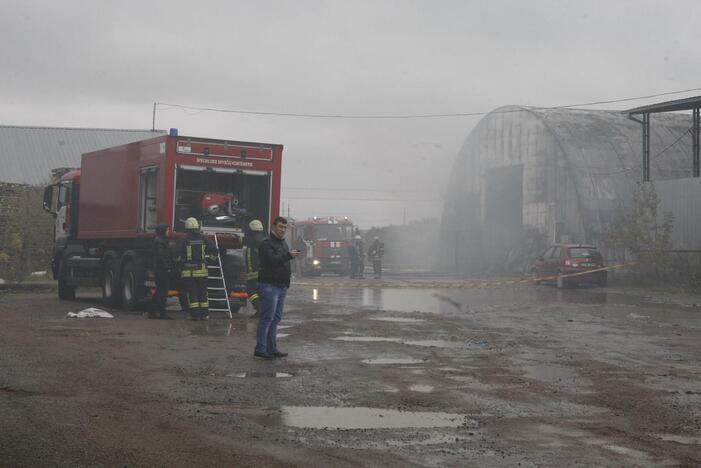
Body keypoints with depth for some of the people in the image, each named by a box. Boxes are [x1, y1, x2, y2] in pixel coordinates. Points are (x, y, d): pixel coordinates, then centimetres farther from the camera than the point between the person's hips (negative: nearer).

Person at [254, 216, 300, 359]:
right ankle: (260, 349, -6)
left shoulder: (283, 243, 20)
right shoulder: (266, 243, -10)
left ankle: (271, 348, 16)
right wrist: (289, 255, -28)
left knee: (276, 318, 11)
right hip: (269, 285, -9)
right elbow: (271, 260, -24)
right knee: (267, 318, -9)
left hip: (282, 286, 9)